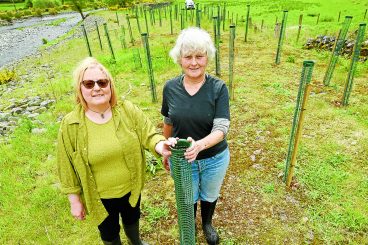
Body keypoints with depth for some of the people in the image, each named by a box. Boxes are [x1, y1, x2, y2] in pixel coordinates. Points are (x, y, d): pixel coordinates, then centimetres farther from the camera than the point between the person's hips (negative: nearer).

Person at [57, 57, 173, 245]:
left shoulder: (128, 110, -16)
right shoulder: (70, 125, -18)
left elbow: (148, 135, -14)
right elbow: (68, 168, -9)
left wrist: (160, 145, -37)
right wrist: (75, 201, -2)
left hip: (131, 188, 2)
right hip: (100, 197, -2)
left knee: (132, 219, 31)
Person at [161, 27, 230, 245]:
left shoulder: (218, 88, -20)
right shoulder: (170, 88, -13)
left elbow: (221, 129, -25)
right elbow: (168, 123, 1)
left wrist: (199, 145, -44)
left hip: (215, 159, -1)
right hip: (182, 159, 1)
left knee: (210, 196, 27)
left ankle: (207, 224, 61)